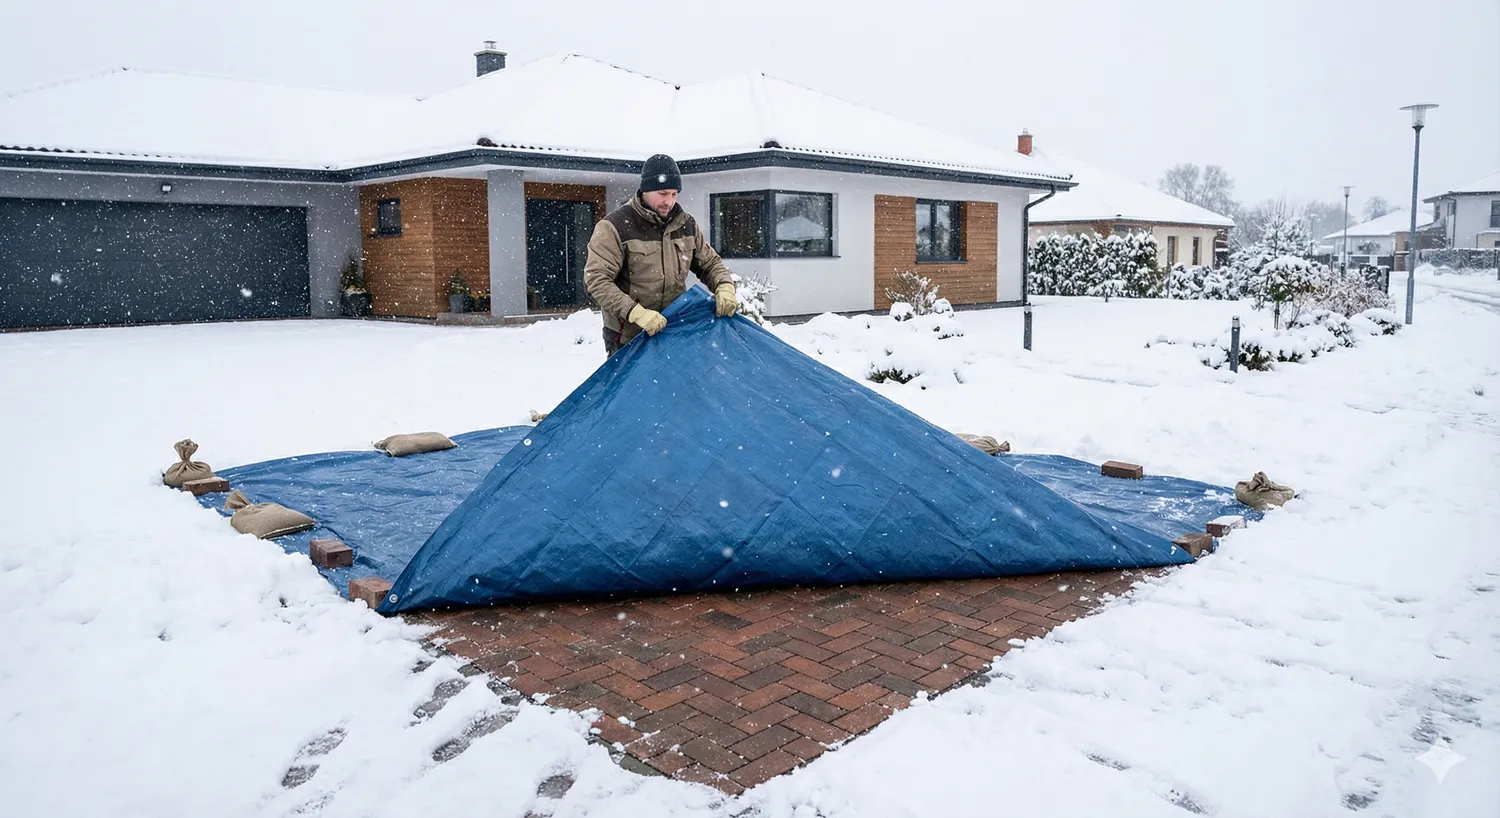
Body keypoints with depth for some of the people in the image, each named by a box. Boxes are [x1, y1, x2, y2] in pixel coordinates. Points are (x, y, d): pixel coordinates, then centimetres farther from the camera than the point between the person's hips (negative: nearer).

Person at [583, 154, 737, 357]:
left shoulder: (686, 224, 7)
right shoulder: (615, 227, -11)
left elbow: (710, 264, 16)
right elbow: (596, 281, -18)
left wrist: (725, 288, -8)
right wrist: (637, 313, -29)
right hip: (628, 341, -5)